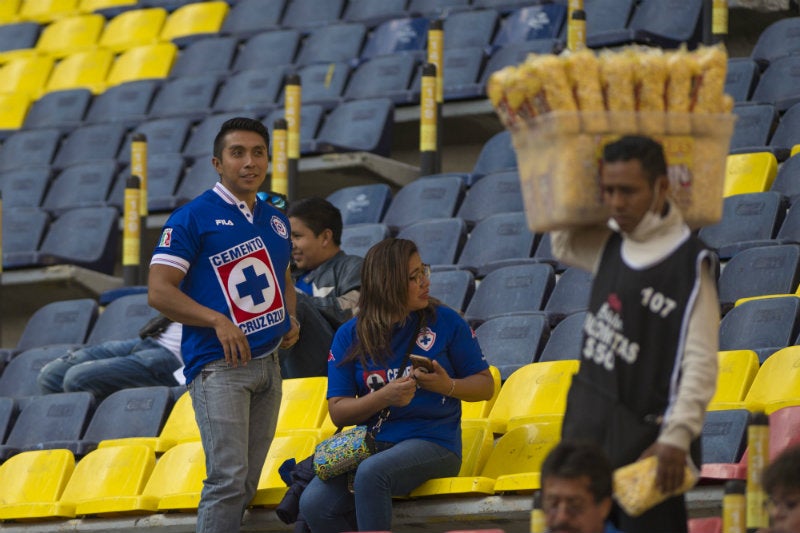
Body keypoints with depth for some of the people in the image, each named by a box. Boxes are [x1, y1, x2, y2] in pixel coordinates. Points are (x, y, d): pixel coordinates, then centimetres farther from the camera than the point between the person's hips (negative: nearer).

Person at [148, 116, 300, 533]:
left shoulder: (276, 221, 16)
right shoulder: (193, 217, -6)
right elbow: (159, 291, -10)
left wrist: (291, 319, 11)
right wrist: (218, 321, -20)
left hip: (268, 362, 7)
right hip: (218, 366, -7)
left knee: (247, 483, 8)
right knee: (228, 478, -17)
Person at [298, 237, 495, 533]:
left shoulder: (446, 322, 4)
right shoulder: (350, 336, 6)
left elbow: (485, 384, 9)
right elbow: (337, 411, 3)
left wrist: (447, 386, -12)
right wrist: (384, 397, -14)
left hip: (433, 441, -3)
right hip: (372, 441, 3)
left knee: (371, 472, -36)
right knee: (314, 504, -24)